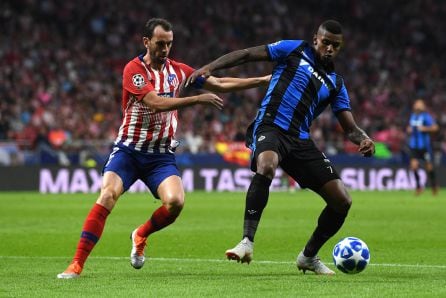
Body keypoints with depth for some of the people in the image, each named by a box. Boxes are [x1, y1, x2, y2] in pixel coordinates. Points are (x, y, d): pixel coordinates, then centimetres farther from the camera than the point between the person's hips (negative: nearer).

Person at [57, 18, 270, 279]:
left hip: (162, 155, 4)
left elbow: (218, 84, 14)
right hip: (129, 150, -3)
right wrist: (198, 99, -25)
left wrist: (263, 80, 12)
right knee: (107, 196, -23)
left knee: (175, 201, -21)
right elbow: (156, 103, -22)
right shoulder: (134, 69, -10)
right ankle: (77, 265, -19)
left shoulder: (177, 70, 8)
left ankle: (141, 235, 11)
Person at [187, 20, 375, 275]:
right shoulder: (295, 50, 8)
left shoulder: (336, 83, 19)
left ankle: (309, 257, 20)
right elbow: (247, 54, 6)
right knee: (266, 167, -41)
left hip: (300, 140, 5)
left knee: (342, 200, -2)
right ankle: (247, 242, -37)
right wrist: (209, 68, -7)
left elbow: (349, 127, 14)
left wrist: (363, 139, -10)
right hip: (270, 127, -5)